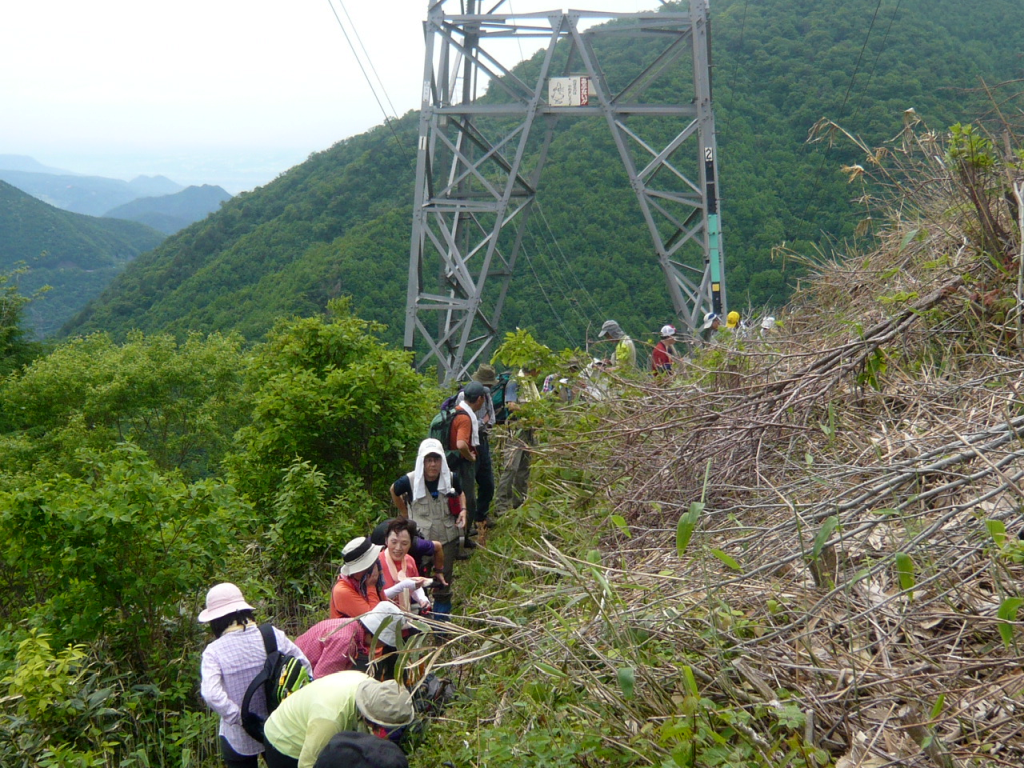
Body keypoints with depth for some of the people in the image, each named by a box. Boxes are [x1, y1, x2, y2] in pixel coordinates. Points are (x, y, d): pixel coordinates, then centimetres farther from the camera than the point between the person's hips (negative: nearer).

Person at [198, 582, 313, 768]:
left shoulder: (213, 651, -14)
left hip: (239, 739, -2)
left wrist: (240, 718, -17)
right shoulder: (273, 635, -8)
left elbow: (211, 694, -26)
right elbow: (304, 666, -3)